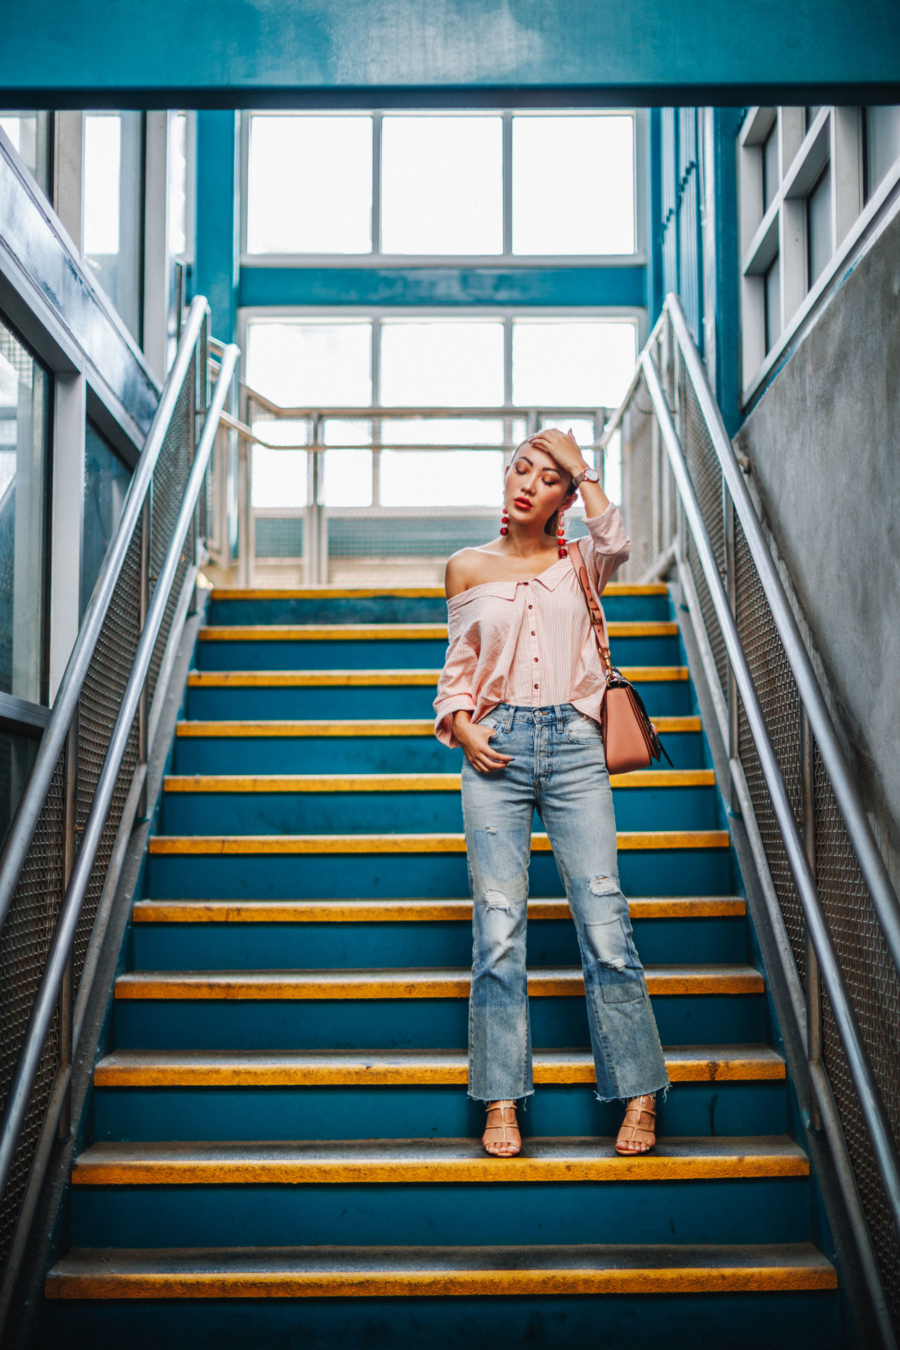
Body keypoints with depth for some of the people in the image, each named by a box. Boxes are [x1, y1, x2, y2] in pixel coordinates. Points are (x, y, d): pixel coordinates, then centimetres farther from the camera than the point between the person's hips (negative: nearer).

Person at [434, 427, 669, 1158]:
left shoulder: (579, 562, 10)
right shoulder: (468, 568, 13)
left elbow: (617, 544, -14)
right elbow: (458, 667, 16)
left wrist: (583, 469, -3)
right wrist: (461, 726, -1)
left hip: (574, 747, -1)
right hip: (496, 748, 1)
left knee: (604, 919, -5)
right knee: (498, 925, -3)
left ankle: (639, 1095, 5)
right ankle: (502, 1100, 5)